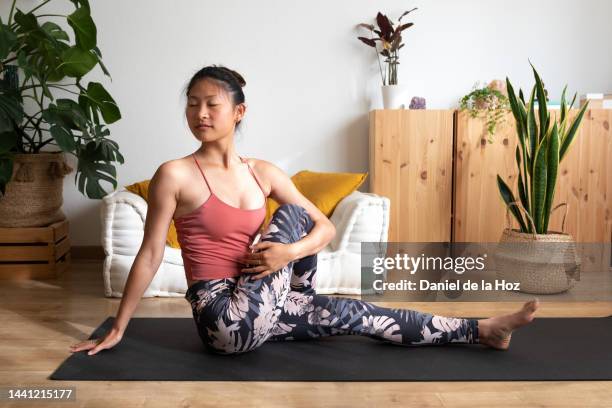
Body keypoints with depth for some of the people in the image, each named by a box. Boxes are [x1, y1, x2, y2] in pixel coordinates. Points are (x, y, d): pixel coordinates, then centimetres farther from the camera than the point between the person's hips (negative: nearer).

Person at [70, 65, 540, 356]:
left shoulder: (264, 172, 4)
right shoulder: (175, 175, -13)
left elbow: (327, 227, 5)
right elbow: (150, 254, -8)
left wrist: (291, 252, -18)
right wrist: (118, 329, -6)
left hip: (257, 313, 6)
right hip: (224, 320, -5)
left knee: (354, 313, 1)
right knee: (291, 214, -13)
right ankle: (304, 310, 7)